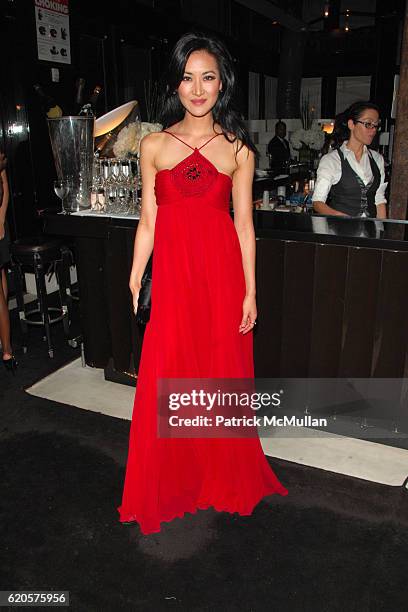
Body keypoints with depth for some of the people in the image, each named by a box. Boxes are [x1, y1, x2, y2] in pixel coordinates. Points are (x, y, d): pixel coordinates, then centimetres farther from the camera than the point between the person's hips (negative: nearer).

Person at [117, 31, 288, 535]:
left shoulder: (238, 149, 5)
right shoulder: (154, 145, 5)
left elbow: (243, 224, 4)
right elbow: (148, 221, 5)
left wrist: (250, 292, 0)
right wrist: (134, 285, 2)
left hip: (223, 275, 0)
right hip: (172, 275, 0)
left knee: (223, 378, 10)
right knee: (166, 383, 6)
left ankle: (224, 479, 35)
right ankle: (169, 486, 30)